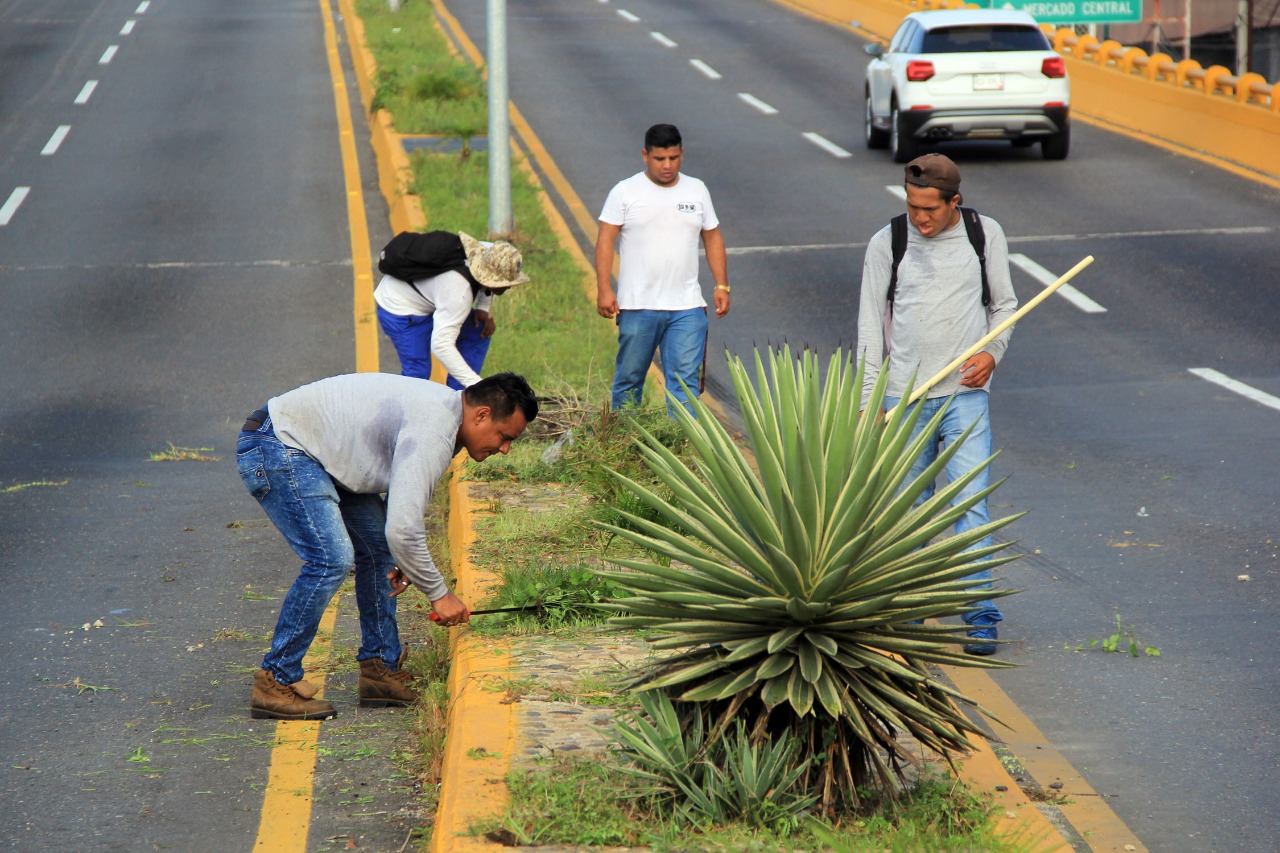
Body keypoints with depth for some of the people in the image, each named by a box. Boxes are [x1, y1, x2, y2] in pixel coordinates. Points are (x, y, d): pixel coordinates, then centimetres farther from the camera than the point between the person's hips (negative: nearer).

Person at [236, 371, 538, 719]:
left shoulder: (445, 410, 8)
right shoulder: (432, 431, -25)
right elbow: (402, 528, -30)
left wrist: (404, 559, 6)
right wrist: (439, 594, -17)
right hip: (275, 451, -11)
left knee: (378, 549, 11)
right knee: (331, 560, -21)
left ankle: (381, 668, 14)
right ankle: (275, 682, -13)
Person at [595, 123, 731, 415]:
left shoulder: (697, 190, 11)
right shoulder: (625, 192, 0)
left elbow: (712, 238, 16)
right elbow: (606, 240, -3)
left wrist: (721, 285, 8)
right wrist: (604, 289, -13)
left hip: (687, 307, 2)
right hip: (637, 306, -2)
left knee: (686, 378, -7)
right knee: (629, 378, 7)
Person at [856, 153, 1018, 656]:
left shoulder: (986, 234, 4)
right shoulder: (886, 244, 3)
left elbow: (1004, 304, 14)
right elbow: (871, 325, 5)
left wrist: (992, 352, -6)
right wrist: (868, 401, 0)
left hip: (966, 393, -1)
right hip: (903, 397, 1)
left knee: (971, 502, -10)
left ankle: (980, 615, -8)